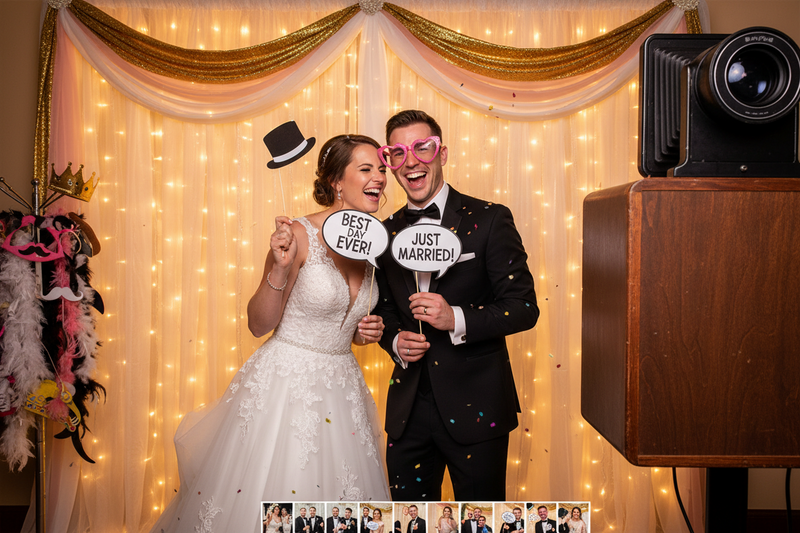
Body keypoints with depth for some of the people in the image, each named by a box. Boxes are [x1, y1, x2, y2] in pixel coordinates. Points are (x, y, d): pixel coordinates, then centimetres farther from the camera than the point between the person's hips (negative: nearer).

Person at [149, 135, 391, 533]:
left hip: (342, 388, 6)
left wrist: (366, 332, -1)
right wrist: (280, 268, -26)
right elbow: (259, 324, -12)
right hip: (284, 383, -6)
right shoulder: (299, 235, -14)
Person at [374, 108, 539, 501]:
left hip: (475, 408, -4)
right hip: (408, 408, 4)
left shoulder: (489, 220, -6)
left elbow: (524, 307, -9)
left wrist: (456, 319, -22)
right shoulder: (387, 232, 8)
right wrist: (395, 342, -2)